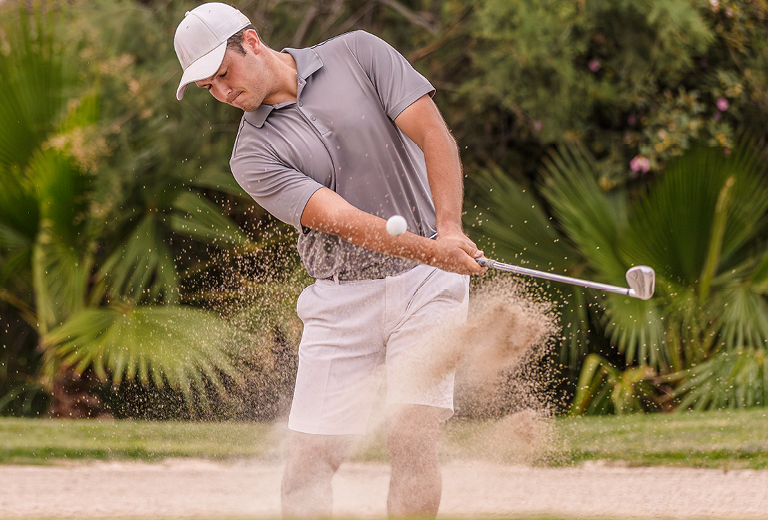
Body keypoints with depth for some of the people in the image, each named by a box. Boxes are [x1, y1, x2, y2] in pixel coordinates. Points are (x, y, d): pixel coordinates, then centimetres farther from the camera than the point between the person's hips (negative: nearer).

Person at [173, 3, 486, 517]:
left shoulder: (359, 54, 0)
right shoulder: (253, 156, -2)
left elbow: (435, 136, -6)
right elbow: (341, 220, -15)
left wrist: (450, 229, -21)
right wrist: (431, 249, -29)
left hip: (425, 283, -2)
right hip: (340, 300, 2)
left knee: (410, 436, -15)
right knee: (307, 463, -6)